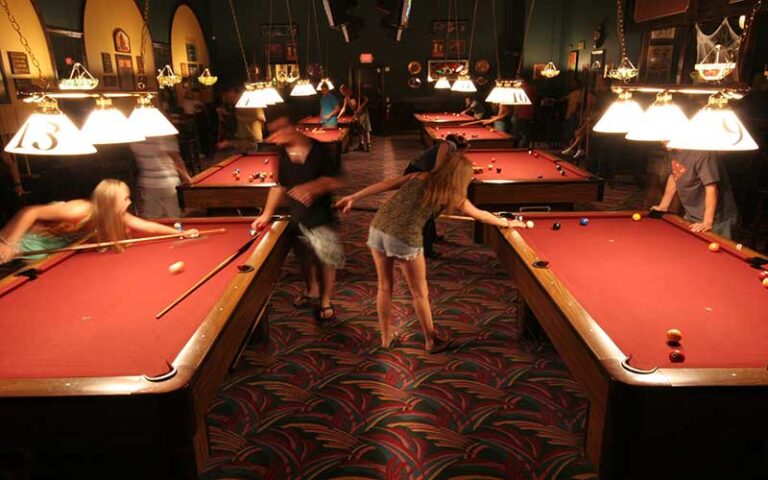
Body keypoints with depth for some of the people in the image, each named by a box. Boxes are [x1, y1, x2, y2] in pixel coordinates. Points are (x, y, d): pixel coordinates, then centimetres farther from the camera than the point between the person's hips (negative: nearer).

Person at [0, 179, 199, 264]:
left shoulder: (115, 215, -17)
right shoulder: (80, 211, -40)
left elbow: (149, 226, -12)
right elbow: (30, 212, -35)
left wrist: (181, 233, -14)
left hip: (55, 244, 7)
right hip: (31, 241, -7)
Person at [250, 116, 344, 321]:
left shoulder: (319, 150, -15)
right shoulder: (283, 154, -1)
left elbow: (336, 181, -14)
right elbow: (279, 185, 7)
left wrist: (312, 187, -30)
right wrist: (267, 213, 3)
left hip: (321, 217, -5)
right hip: (297, 218, 5)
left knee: (326, 261, 7)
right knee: (305, 258, 21)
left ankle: (325, 301, 26)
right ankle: (312, 291, 44)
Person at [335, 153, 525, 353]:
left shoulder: (419, 176, 18)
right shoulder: (452, 196, 8)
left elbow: (386, 184, 9)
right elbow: (481, 215, 22)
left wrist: (353, 198, 9)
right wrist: (507, 223, 38)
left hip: (378, 228, 5)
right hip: (405, 238, -5)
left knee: (384, 287, 20)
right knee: (420, 292, 15)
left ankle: (386, 337, 35)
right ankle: (431, 341, 31)